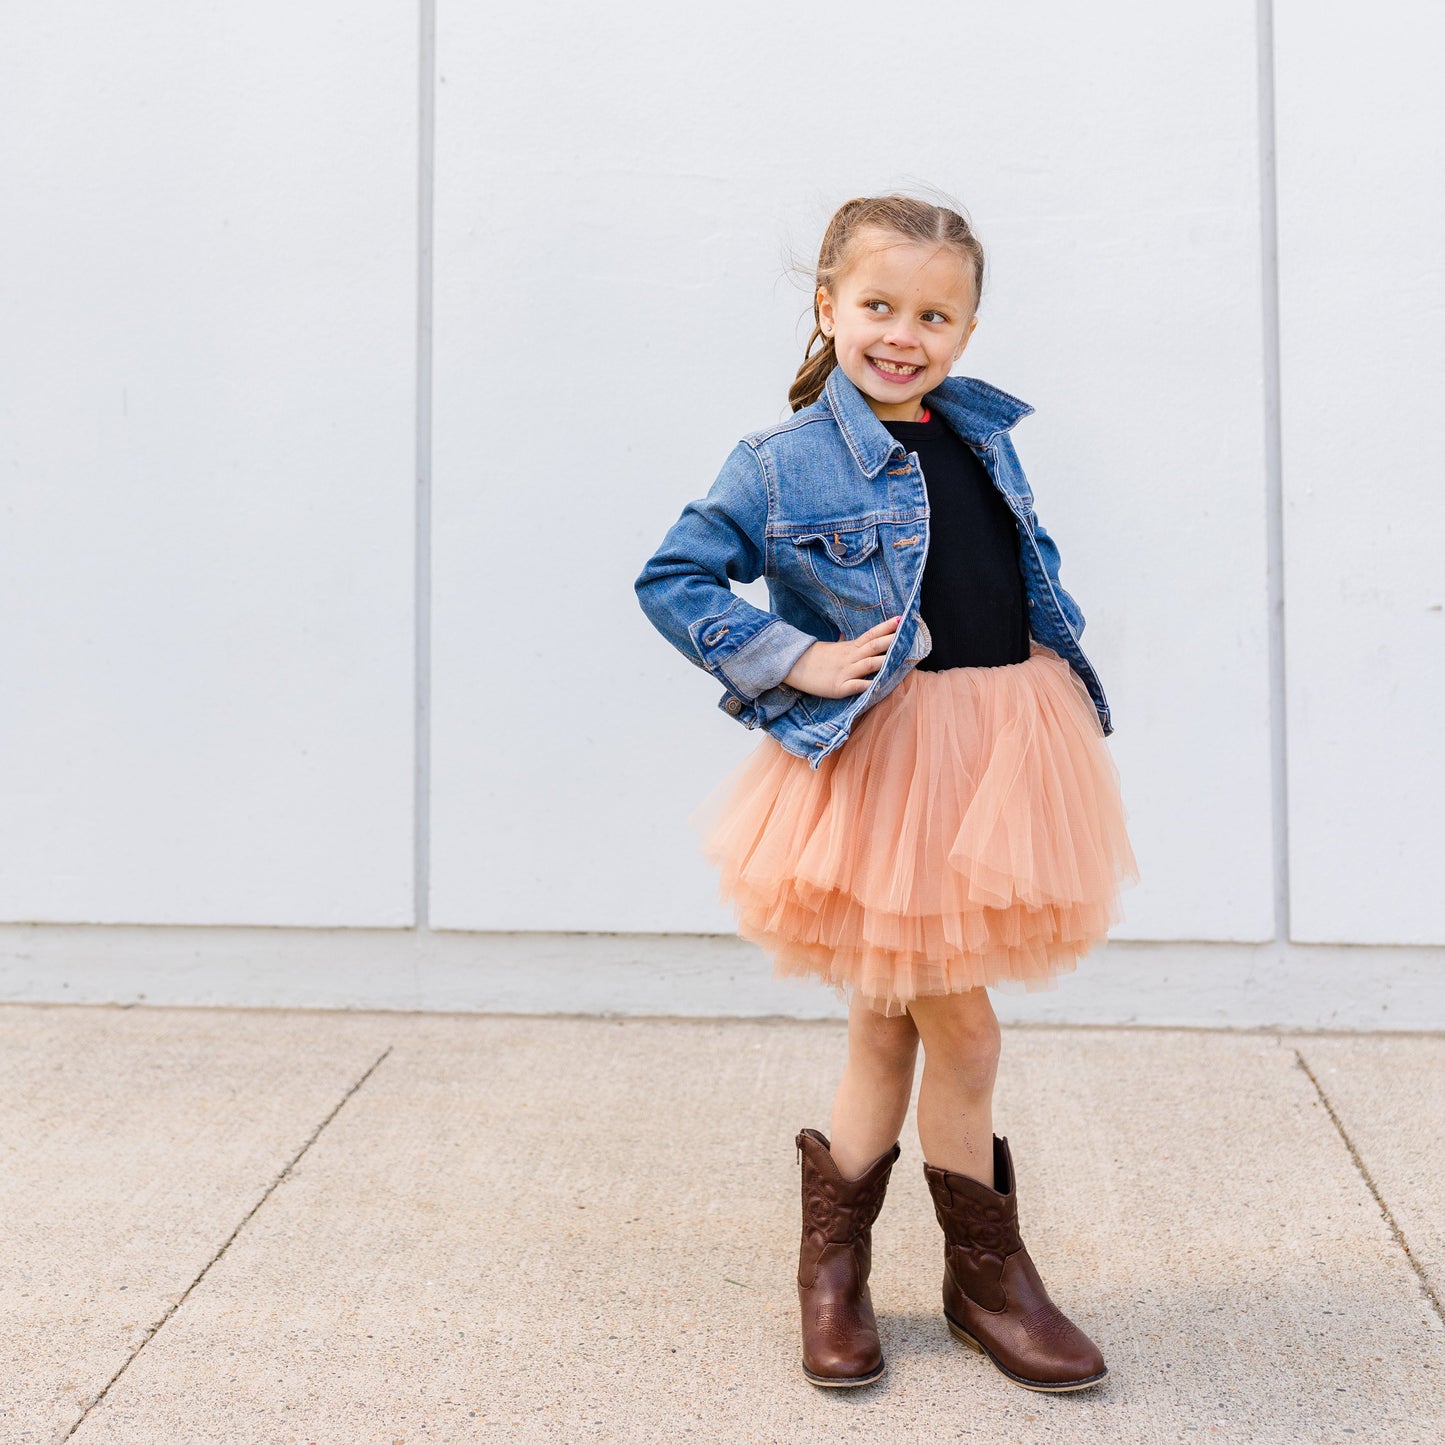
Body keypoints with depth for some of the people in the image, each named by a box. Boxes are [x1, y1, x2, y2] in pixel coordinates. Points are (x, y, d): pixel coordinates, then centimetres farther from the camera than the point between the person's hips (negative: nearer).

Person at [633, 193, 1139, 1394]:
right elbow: (672, 580, -6)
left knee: (891, 1020, 14)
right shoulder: (785, 462, -8)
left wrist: (1068, 690, 14)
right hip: (890, 764, -6)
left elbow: (1030, 567, 22)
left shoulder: (984, 435, 9)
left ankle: (833, 1252, 30)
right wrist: (794, 662, -14)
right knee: (962, 1032, 1)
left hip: (1007, 745, 6)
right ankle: (987, 1275, 23)